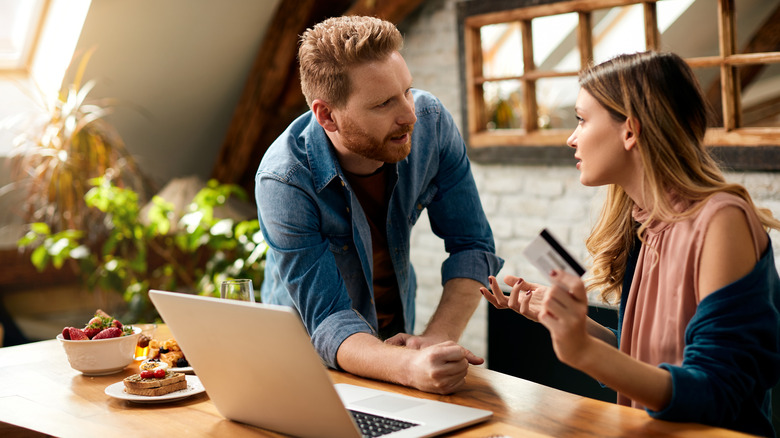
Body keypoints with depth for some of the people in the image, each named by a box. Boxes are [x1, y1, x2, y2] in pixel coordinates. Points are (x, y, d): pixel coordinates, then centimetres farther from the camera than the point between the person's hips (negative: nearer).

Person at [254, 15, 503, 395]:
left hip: (395, 335, 4)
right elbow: (328, 321, -30)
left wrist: (437, 338, -26)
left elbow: (471, 245, -10)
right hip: (314, 353, -4)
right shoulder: (284, 181, -27)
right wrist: (411, 367, -49)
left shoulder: (430, 122, -16)